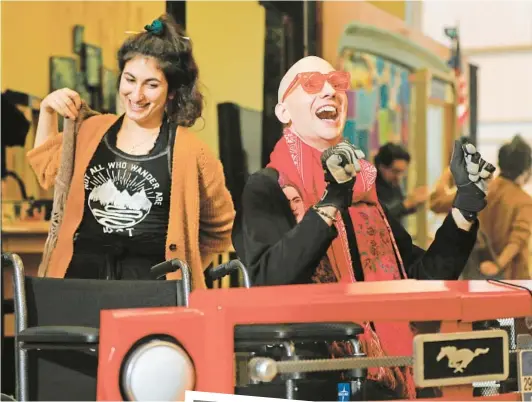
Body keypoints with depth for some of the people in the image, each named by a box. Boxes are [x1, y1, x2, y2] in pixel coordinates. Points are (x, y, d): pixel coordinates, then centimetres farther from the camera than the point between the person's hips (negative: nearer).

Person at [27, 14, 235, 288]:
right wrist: (47, 111, 16)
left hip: (149, 284, -3)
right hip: (81, 275, 3)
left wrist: (184, 269, 5)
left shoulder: (189, 151, -3)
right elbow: (48, 172, 27)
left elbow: (219, 227, 10)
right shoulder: (93, 131, 9)